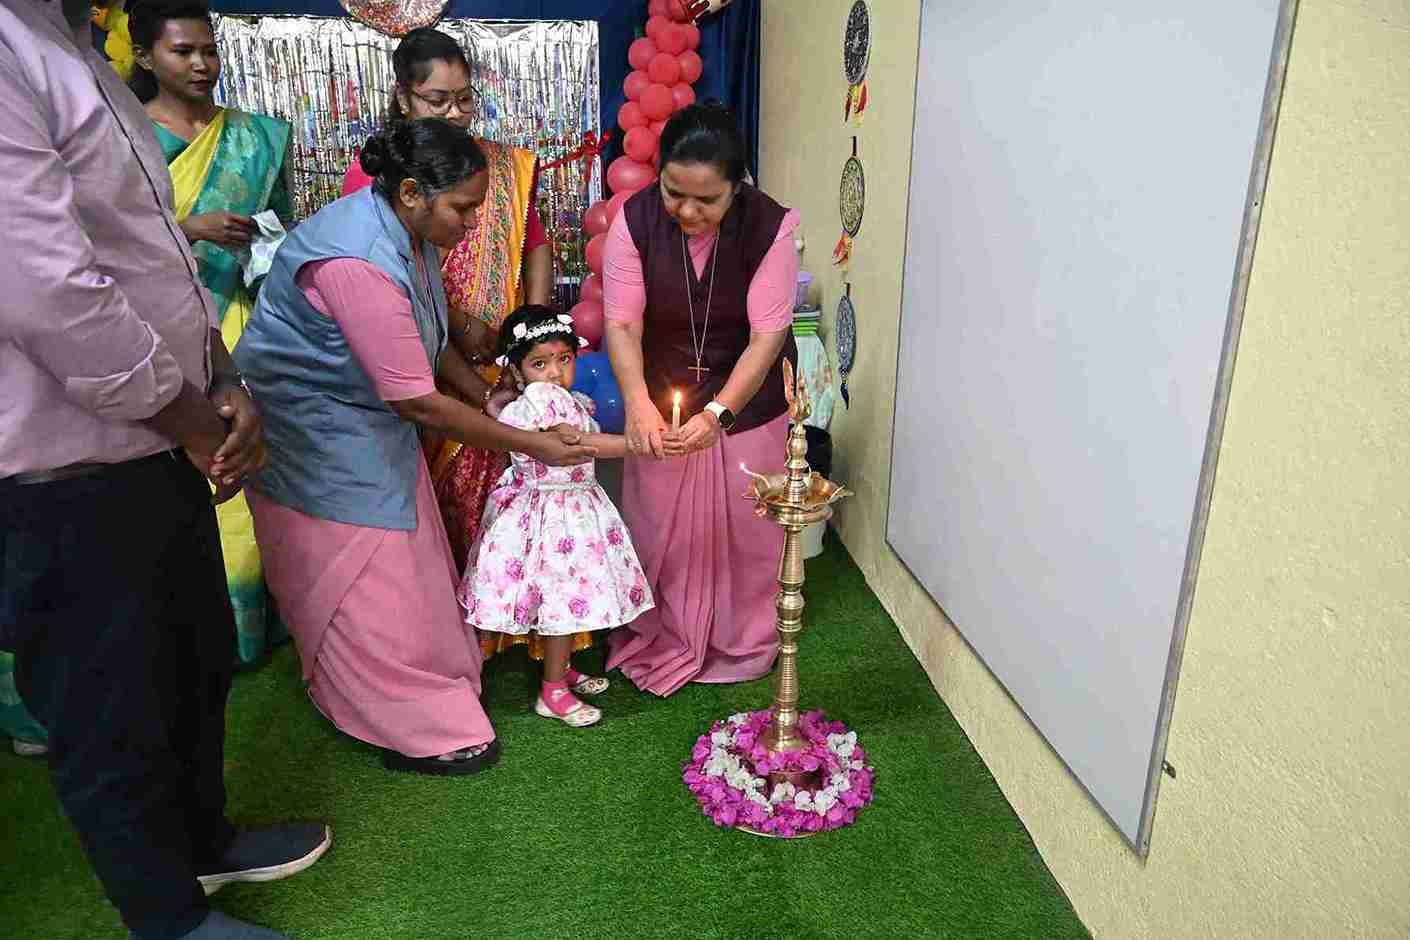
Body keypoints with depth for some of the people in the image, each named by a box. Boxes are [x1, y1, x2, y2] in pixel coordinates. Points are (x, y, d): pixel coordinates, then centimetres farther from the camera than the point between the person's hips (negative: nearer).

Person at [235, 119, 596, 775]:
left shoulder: (407, 229, -4)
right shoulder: (359, 263, -33)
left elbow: (425, 338, 11)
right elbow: (419, 403, -30)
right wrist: (533, 445, -23)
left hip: (369, 419, 9)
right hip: (317, 432, -9)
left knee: (408, 566, 15)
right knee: (368, 586, 0)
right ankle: (415, 731, 14)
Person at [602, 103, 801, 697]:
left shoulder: (771, 226, -23)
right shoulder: (635, 219, -18)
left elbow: (768, 335, -23)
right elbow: (623, 322, -18)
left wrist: (718, 413, -35)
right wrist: (637, 403, -34)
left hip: (746, 398, -1)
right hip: (662, 395, 1)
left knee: (744, 525, 11)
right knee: (658, 523, 11)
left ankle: (743, 641, 36)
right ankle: (661, 640, 36)